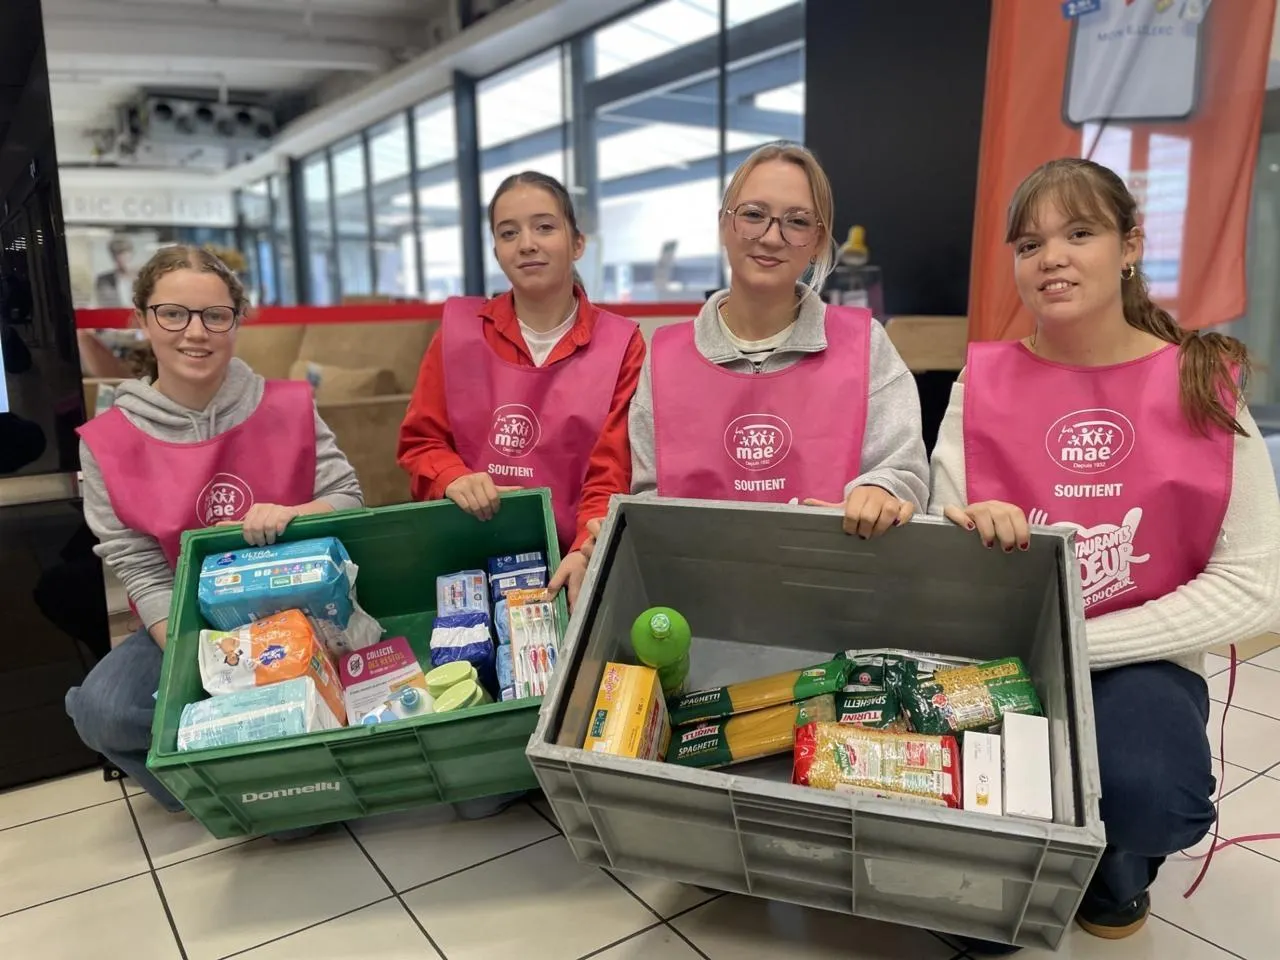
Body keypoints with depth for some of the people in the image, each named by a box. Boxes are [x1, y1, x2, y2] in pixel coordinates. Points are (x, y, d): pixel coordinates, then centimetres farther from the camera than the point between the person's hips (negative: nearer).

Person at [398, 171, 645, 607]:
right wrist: (454, 478, -12)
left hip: (568, 568, -1)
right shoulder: (459, 330, 4)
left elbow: (611, 474, -5)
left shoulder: (620, 344, -1)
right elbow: (420, 441, 9)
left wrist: (585, 554, -21)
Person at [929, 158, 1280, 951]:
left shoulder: (1201, 384, -4)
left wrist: (1084, 643, -17)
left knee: (1146, 793, -32)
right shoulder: (985, 383, -2)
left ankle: (1116, 864, 8)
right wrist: (969, 532, -29)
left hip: (1135, 663, 0)